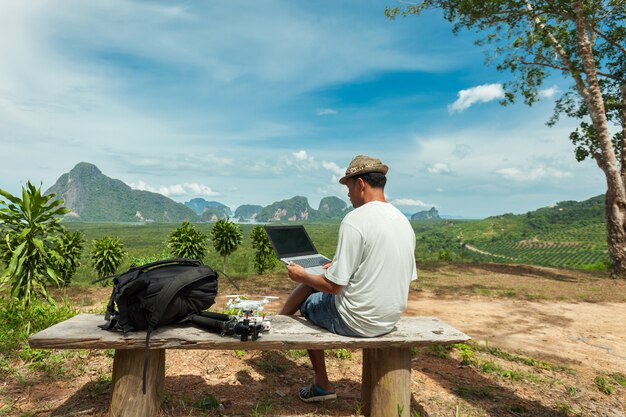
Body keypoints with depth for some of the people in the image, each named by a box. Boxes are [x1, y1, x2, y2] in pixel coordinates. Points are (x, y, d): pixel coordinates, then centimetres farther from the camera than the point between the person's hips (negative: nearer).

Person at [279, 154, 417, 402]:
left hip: (357, 321, -8)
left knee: (307, 303, 20)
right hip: (391, 318, 8)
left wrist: (302, 276, -1)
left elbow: (334, 286, -21)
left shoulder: (355, 220, -21)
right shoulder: (403, 221, 4)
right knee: (310, 282, 19)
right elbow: (408, 278, 12)